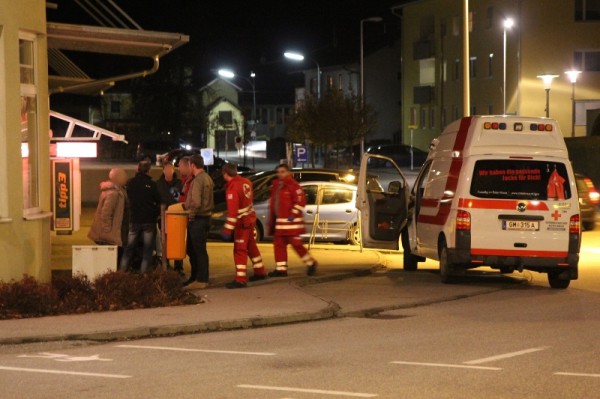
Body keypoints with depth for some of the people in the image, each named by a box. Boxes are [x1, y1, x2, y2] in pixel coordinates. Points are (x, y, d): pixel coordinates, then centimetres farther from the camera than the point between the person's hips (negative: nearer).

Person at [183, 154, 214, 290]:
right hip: (206, 217, 10)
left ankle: (201, 280, 0)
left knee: (199, 250, -4)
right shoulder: (207, 178, 13)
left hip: (197, 219, -10)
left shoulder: (198, 180, -18)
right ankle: (196, 277, 23)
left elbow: (196, 202, -26)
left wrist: (191, 215, -12)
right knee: (192, 249, 17)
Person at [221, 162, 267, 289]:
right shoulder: (246, 182, 0)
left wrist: (228, 230, -25)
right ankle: (260, 272, 33)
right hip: (250, 218, 8)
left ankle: (240, 280, -6)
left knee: (239, 250, -5)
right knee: (251, 246, 21)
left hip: (242, 222, -8)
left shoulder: (232, 188, -24)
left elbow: (232, 211, -27)